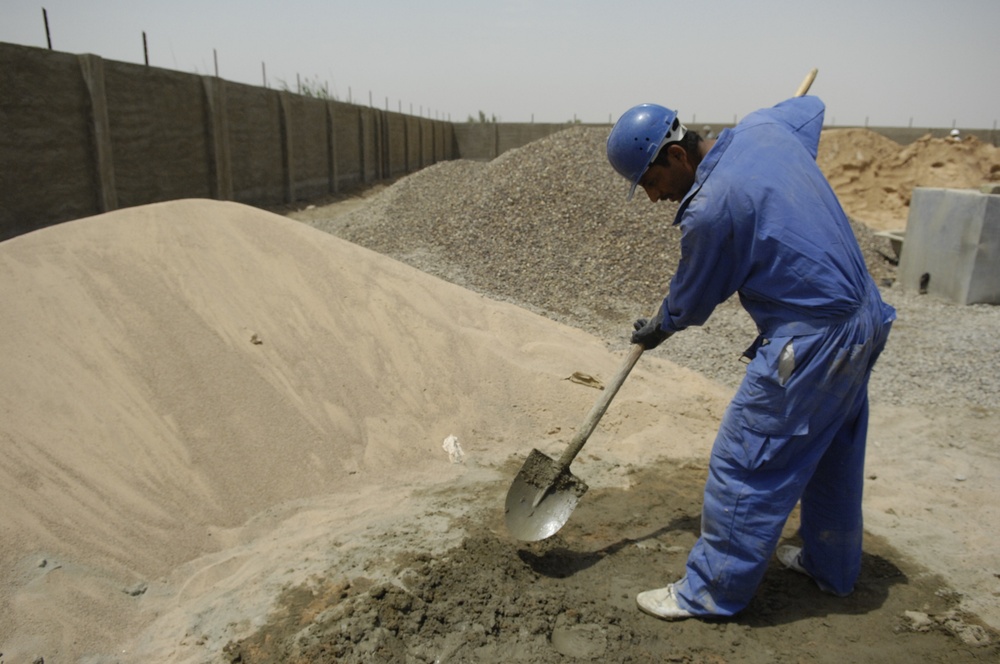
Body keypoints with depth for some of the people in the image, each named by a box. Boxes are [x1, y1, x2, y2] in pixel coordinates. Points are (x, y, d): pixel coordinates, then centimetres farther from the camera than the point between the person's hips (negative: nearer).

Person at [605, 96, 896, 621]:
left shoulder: (711, 209, -23)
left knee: (744, 466, 0)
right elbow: (809, 106, 26)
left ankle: (712, 592, 15)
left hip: (810, 342, -10)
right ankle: (831, 566, 42)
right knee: (833, 456, 23)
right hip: (864, 318, 10)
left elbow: (692, 300, -6)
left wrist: (656, 330, 13)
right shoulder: (763, 127, 1)